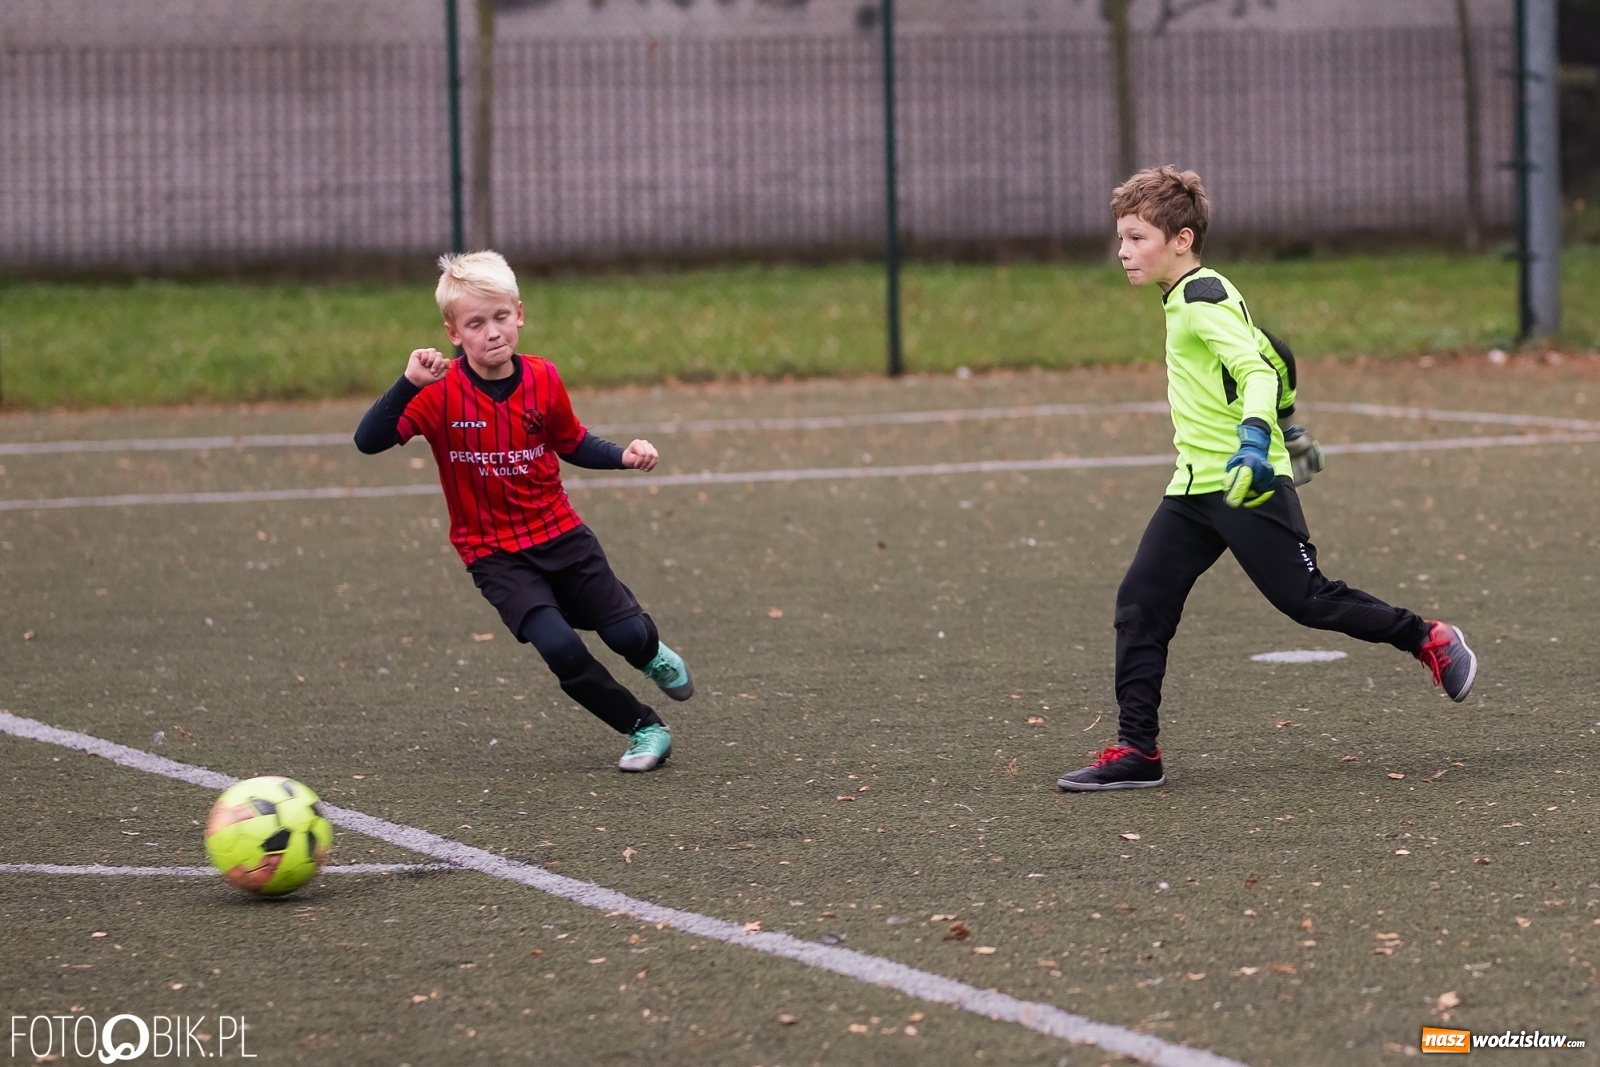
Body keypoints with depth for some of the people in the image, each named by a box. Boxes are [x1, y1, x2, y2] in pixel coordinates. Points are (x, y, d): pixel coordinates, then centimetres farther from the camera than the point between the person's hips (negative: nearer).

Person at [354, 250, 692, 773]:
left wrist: (624, 455, -3)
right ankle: (644, 729, 0)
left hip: (560, 534, 3)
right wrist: (408, 384, -41)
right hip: (493, 553, -3)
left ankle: (653, 656, 39)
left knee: (628, 635, -3)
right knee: (560, 647, -22)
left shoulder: (542, 380, -5)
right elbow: (368, 440, -27)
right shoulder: (442, 392, -16)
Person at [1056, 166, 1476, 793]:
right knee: (1140, 603, 0)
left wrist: (1255, 434, -43)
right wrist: (1283, 422, 40)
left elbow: (1258, 369, -27)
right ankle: (1136, 752, -1)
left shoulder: (1202, 298, -14)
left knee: (1305, 599, -4)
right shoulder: (1191, 297, 15)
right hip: (1194, 487, 10)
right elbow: (1271, 356, 27)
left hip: (1246, 483, -10)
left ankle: (1429, 641, 16)